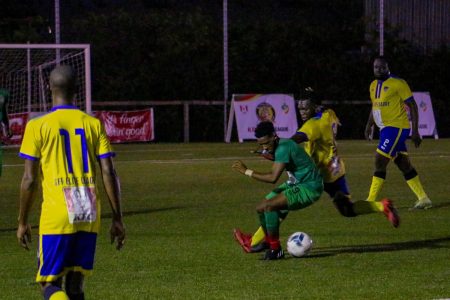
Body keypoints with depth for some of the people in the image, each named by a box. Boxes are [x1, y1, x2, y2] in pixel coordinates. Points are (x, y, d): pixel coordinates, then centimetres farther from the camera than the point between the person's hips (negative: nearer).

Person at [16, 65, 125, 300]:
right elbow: (109, 174, 2)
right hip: (89, 217, 4)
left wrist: (22, 222, 5)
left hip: (56, 217, -4)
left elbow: (29, 179, -5)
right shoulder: (94, 124, 6)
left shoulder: (38, 126, -3)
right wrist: (117, 219, 8)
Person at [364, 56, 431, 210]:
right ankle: (423, 199, 15)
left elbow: (412, 106, -9)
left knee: (380, 162, -11)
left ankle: (370, 202, -8)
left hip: (397, 128, -8)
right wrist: (369, 125, 12)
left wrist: (415, 131, -12)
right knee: (404, 165, 9)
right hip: (385, 128, 8)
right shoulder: (373, 85, 13)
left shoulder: (398, 83, -11)